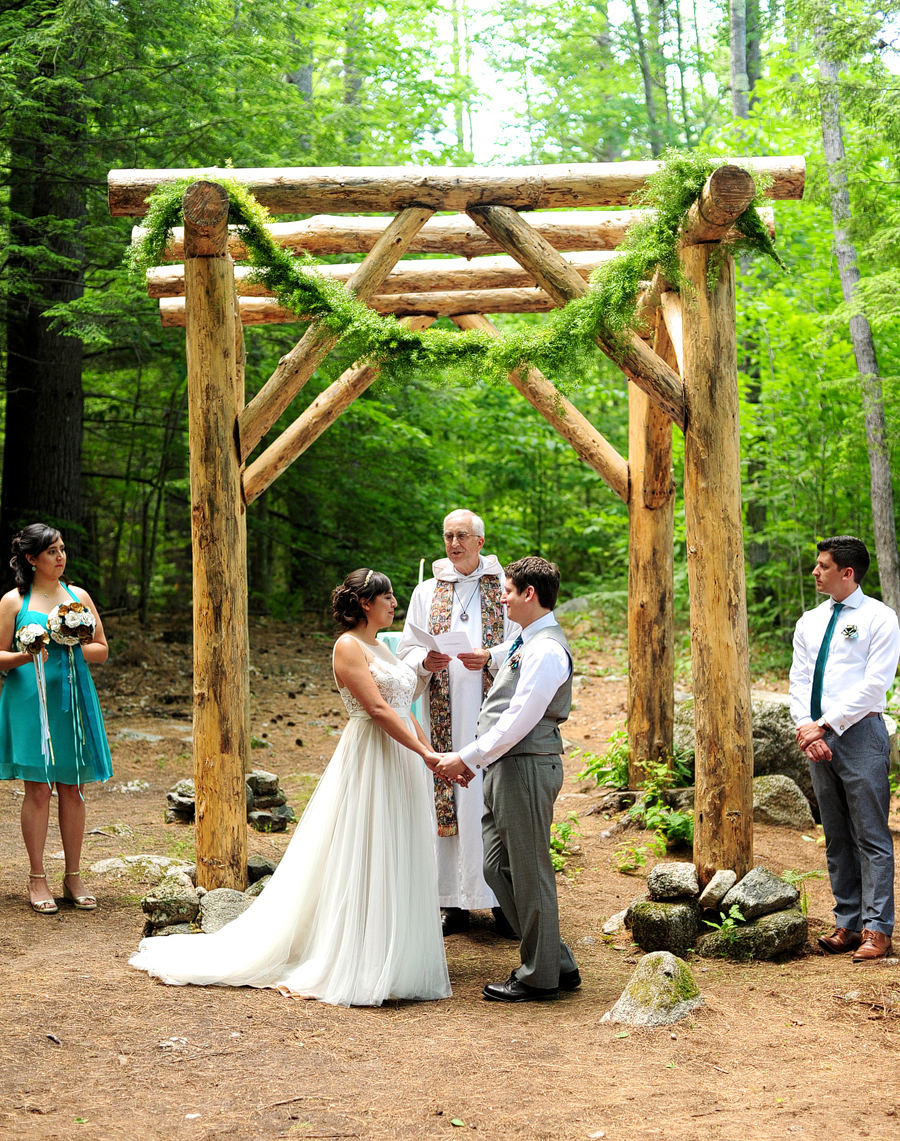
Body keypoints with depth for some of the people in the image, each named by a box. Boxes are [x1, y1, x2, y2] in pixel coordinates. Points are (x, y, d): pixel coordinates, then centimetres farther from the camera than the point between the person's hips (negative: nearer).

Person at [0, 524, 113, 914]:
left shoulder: (79, 596, 11)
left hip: (73, 699, 4)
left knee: (73, 789, 4)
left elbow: (102, 650, 13)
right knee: (37, 789, -3)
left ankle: (73, 877, 12)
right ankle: (37, 878, 6)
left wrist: (72, 647, -7)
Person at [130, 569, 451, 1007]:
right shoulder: (348, 646, -11)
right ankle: (352, 967, 1)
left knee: (394, 862, 10)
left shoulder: (381, 647, 17)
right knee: (360, 860, -5)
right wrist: (426, 754, -22)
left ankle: (392, 960, 18)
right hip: (368, 761, -9)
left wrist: (429, 750, 10)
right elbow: (378, 709, -19)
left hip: (401, 762, 9)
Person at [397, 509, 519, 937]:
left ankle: (504, 899, 3)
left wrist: (491, 657, -16)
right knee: (447, 797, -1)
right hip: (444, 713, 2)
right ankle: (454, 902, 6)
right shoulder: (426, 592, 12)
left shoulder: (505, 587, 6)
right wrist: (425, 661, -11)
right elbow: (405, 649, 11)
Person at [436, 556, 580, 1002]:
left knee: (529, 871, -1)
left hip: (527, 767, -11)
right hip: (505, 767, 11)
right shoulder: (527, 643, 16)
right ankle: (557, 963, 22)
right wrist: (475, 758, 16)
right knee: (498, 867, 14)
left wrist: (467, 758, -15)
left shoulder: (546, 650, -16)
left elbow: (519, 720, -20)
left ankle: (540, 977, 12)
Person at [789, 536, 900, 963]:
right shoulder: (810, 622, 15)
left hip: (859, 733, -6)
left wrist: (824, 725, -15)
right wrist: (806, 728, -6)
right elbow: (799, 680, 11)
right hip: (818, 737, 6)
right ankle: (847, 924, 15)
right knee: (836, 838, 9)